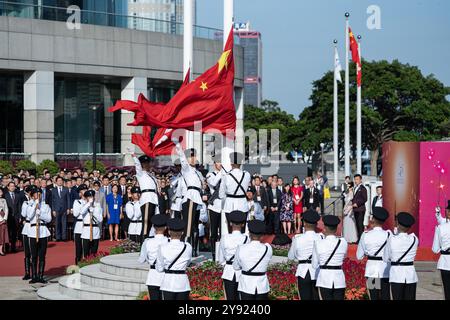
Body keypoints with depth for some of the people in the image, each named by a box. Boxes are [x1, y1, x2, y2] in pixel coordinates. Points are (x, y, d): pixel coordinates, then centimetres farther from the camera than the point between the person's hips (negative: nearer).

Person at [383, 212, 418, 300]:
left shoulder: (392, 239, -10)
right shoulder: (414, 239, -3)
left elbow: (385, 259, 0)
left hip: (396, 275, -2)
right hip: (410, 274, 2)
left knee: (397, 298, 3)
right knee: (410, 298, 7)